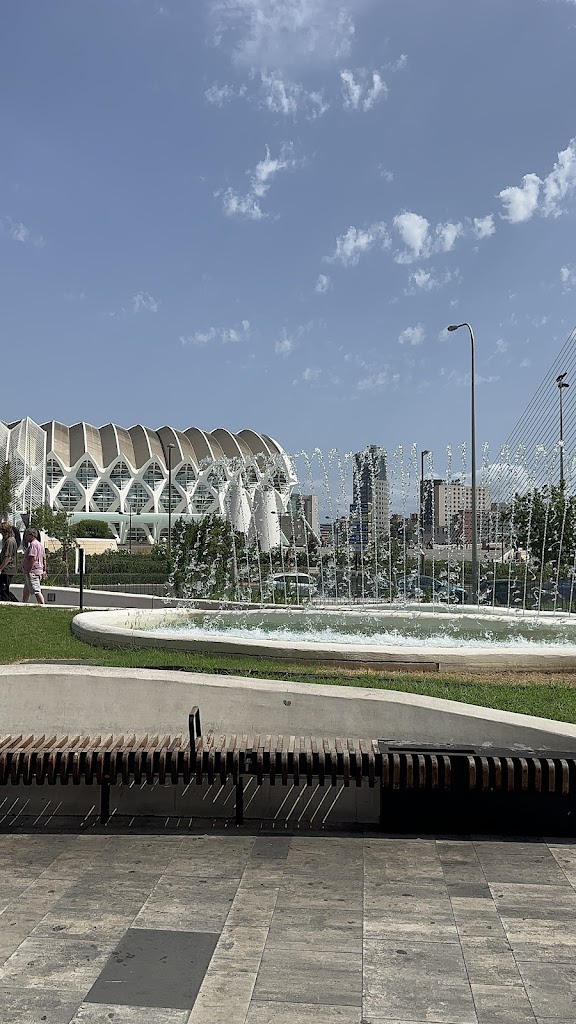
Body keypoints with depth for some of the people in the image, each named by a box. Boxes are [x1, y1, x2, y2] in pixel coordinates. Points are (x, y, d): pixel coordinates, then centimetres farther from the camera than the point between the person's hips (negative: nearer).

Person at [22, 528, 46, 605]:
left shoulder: (33, 544, -15)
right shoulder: (40, 544, 18)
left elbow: (32, 559, -23)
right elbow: (44, 558, 21)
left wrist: (28, 571, -23)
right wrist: (44, 570, 22)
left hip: (32, 572, -11)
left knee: (36, 591, -11)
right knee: (26, 590, 18)